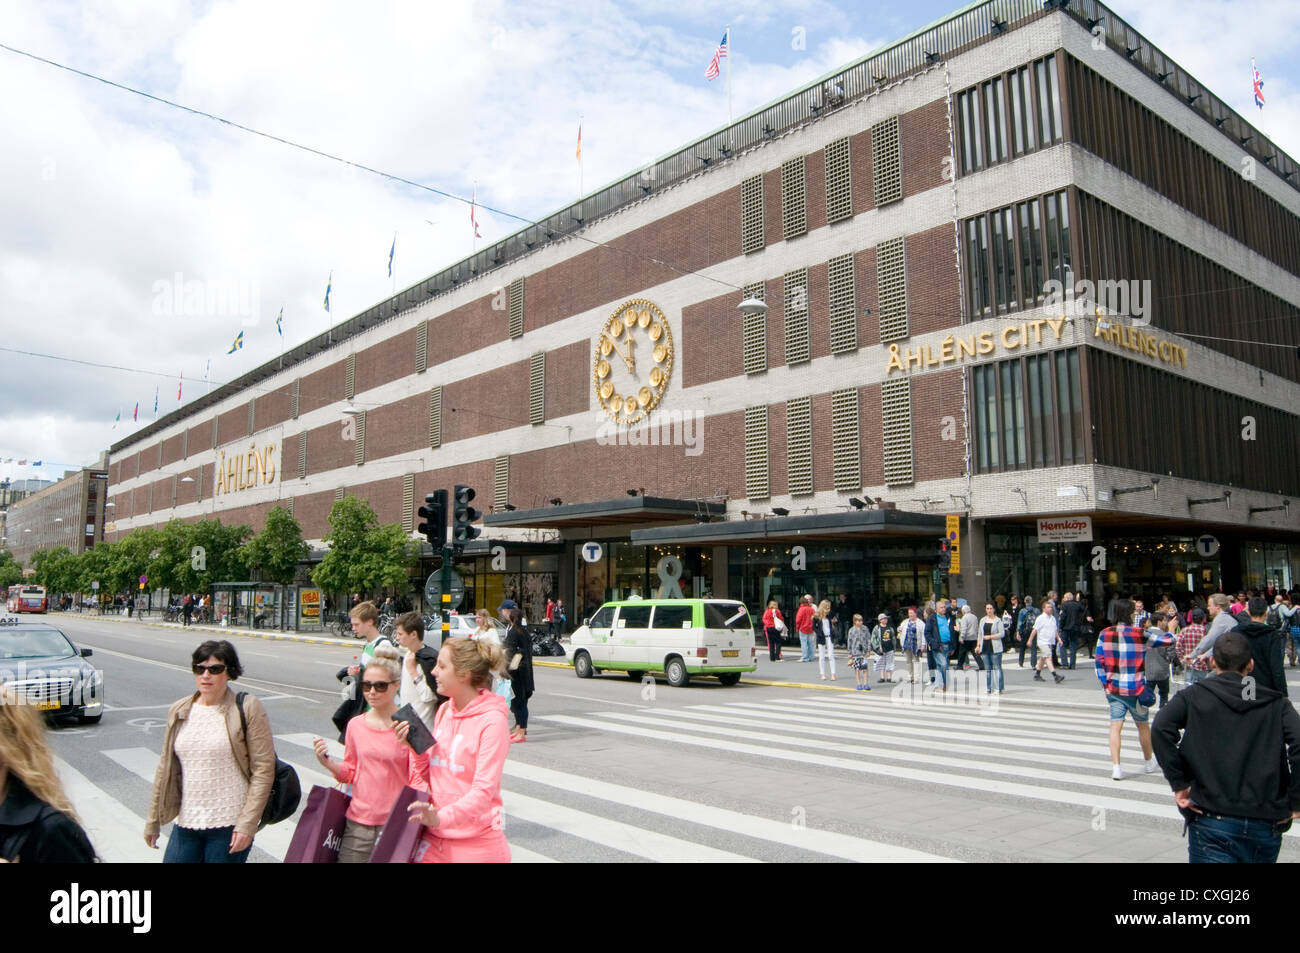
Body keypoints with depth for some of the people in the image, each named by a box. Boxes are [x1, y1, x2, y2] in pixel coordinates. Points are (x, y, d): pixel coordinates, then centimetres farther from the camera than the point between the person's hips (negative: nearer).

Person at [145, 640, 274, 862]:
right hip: (186, 822, 5)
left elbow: (263, 769, -10)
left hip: (229, 826, -4)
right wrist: (153, 820, 14)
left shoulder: (247, 709, -7)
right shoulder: (179, 712, 8)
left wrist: (247, 824, -14)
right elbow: (165, 769, 14)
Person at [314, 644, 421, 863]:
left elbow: (419, 779, -10)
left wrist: (414, 745, -25)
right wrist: (328, 763, -3)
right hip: (358, 822, 4)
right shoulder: (356, 725, 4)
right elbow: (351, 772, 15)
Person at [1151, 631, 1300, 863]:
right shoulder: (1276, 703, 7)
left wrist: (1179, 784, -7)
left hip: (1212, 820, -3)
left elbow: (1161, 728, -15)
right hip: (1265, 825, 3)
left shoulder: (1194, 695, 2)